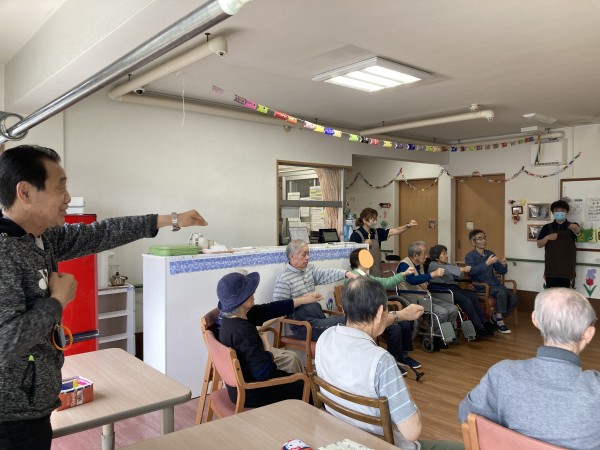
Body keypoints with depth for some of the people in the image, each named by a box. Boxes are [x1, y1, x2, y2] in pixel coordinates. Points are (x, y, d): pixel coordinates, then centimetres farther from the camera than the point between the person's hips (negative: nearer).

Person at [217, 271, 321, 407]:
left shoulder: (232, 317, -6)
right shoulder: (242, 331, -34)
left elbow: (267, 310, 2)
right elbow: (263, 372, -34)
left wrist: (303, 300, 7)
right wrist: (267, 349, -15)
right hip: (249, 394, -8)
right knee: (304, 385, 13)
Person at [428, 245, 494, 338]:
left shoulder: (447, 264, 25)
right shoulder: (432, 265, 1)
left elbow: (457, 276, 14)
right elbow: (445, 270, -19)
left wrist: (463, 271, -8)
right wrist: (462, 269, -27)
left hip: (453, 287, 7)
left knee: (473, 295, -20)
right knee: (465, 300, -28)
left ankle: (484, 322, -24)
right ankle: (478, 327, -28)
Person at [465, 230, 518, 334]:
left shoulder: (490, 254, 13)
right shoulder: (470, 256, -2)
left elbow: (501, 272, 13)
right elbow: (472, 271, -22)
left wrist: (503, 265, -9)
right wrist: (487, 263, -31)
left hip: (495, 284, 6)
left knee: (514, 299, -15)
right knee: (502, 291, -31)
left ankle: (496, 318, 6)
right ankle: (499, 322, -18)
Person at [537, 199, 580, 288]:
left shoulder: (572, 226, 1)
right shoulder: (547, 227, 6)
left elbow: (577, 231, -24)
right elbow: (539, 245, 4)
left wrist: (575, 228, -48)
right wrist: (547, 237, -17)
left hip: (567, 269, -1)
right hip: (551, 269, 2)